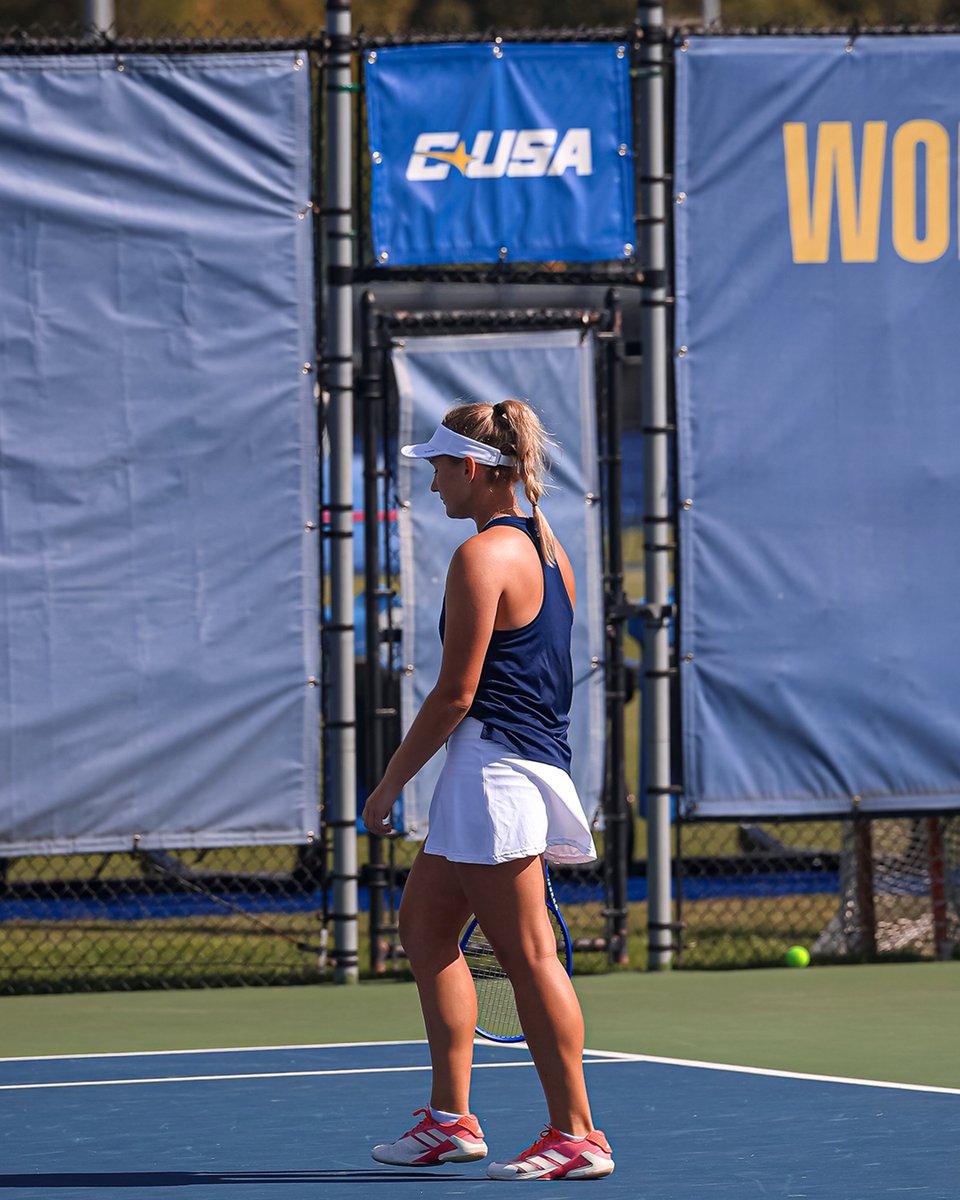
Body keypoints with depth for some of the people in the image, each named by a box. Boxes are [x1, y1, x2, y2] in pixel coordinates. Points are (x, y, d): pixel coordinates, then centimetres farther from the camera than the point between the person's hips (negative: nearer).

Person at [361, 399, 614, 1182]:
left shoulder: (483, 557, -14)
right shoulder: (545, 549, 14)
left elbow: (456, 692, -16)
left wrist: (391, 782, -8)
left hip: (493, 764, -10)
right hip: (535, 759, 10)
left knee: (527, 952, -7)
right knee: (425, 926, 17)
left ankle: (577, 1136, -4)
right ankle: (450, 1120, 18)